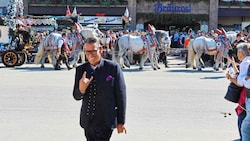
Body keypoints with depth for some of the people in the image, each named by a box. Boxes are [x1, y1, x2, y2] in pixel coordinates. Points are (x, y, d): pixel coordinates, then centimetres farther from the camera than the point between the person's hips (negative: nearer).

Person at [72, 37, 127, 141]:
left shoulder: (113, 68, -10)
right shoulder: (80, 70, 2)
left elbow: (121, 96, -5)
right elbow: (76, 96, 6)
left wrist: (121, 121, -3)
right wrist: (81, 89, -19)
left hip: (105, 122, -5)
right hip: (87, 121, 5)